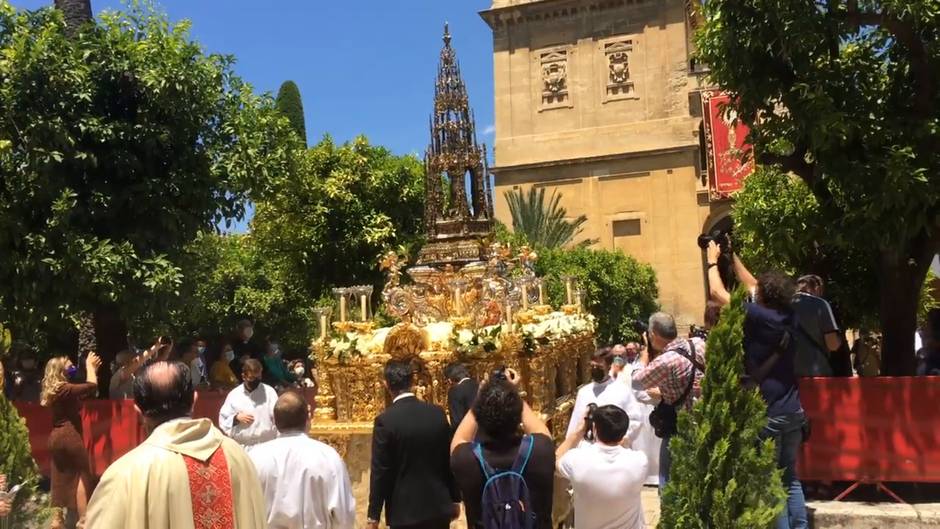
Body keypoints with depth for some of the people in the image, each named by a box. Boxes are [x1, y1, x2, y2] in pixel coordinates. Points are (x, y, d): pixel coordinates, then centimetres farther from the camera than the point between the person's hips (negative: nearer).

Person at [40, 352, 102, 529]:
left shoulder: (54, 389, 13)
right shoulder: (63, 388, -15)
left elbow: (83, 392, 20)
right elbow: (91, 387, -23)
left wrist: (93, 370, 18)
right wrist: (89, 366, -9)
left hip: (57, 436, 9)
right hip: (69, 435, -9)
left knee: (61, 478, 13)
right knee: (83, 475, -3)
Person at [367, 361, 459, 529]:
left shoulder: (385, 421, -14)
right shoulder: (438, 413, -2)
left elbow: (380, 472, -12)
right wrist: (454, 499, 16)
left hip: (405, 510, -3)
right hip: (439, 505, 4)